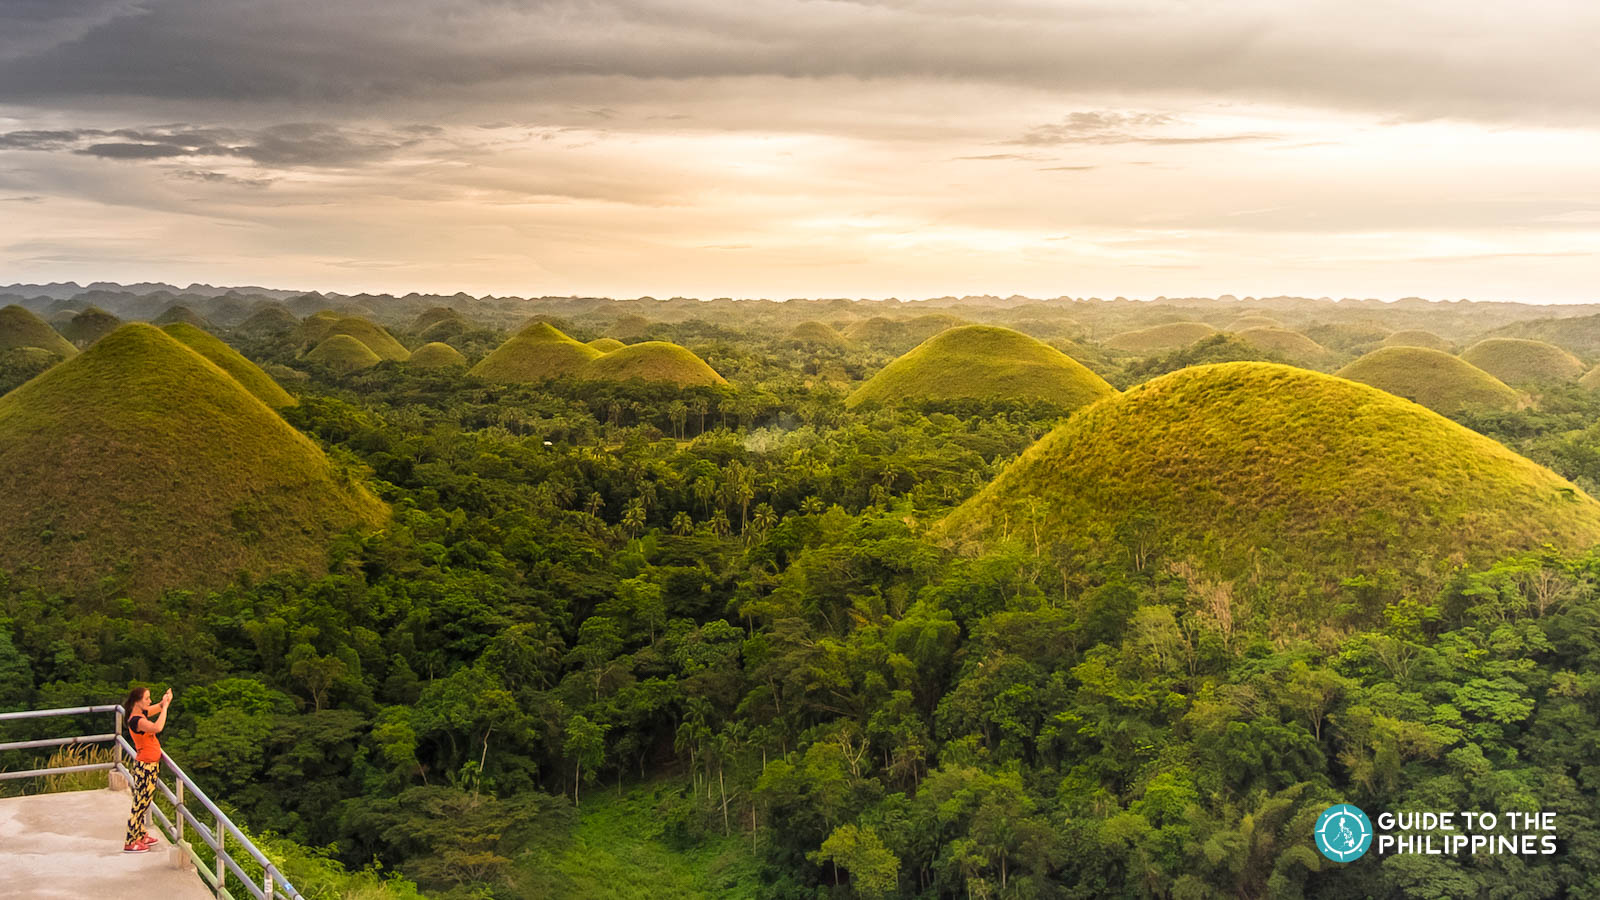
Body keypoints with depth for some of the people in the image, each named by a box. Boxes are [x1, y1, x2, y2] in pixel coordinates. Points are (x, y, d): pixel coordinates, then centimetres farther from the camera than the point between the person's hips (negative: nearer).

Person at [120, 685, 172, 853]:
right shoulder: (136, 720, -23)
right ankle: (130, 843, 4)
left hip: (151, 765, 10)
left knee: (144, 803, 19)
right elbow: (157, 727, -40)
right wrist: (164, 707, -29)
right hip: (145, 767, -10)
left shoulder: (141, 714, 5)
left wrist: (166, 700, -4)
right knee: (140, 804, -3)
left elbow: (159, 707, 20)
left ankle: (141, 835, 31)